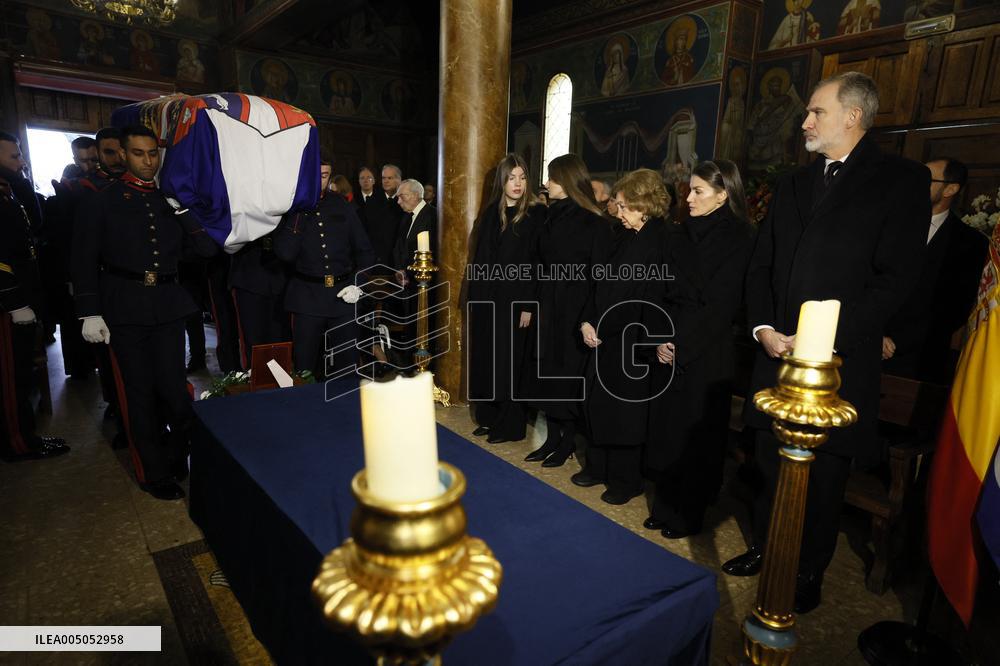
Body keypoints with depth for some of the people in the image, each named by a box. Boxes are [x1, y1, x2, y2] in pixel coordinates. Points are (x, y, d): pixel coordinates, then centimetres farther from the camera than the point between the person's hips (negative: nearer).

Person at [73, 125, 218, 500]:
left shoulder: (173, 200, 10)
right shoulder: (104, 201, 3)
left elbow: (207, 249, 2)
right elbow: (84, 260, 1)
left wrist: (183, 211, -9)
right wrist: (90, 313, -6)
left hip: (168, 307, 2)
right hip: (125, 310, -1)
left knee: (173, 388, 2)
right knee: (140, 393, 6)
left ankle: (183, 458, 24)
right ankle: (155, 473, 19)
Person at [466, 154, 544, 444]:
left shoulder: (536, 214, -6)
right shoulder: (490, 213, 9)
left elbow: (538, 262, -11)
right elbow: (479, 259, 11)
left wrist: (529, 304, -17)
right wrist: (473, 296, 6)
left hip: (514, 299, -5)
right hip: (486, 298, 5)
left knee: (509, 360, 2)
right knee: (485, 357, 11)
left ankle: (510, 425, 16)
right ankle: (489, 417, 26)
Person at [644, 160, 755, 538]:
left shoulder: (737, 238, -9)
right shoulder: (684, 233, 10)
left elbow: (721, 305, -14)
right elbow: (666, 292, 9)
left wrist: (682, 344, -14)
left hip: (706, 354, -6)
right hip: (671, 349, 6)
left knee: (695, 435, 5)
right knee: (665, 427, 10)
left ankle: (687, 517, 22)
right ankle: (665, 507, 26)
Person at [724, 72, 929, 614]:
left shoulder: (902, 179, -2)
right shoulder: (793, 184, 15)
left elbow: (894, 278, -11)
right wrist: (763, 327, -3)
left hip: (840, 360, -4)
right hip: (777, 349, 5)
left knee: (823, 474, 9)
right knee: (770, 462, 15)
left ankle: (807, 573, 28)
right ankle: (765, 547, 35)